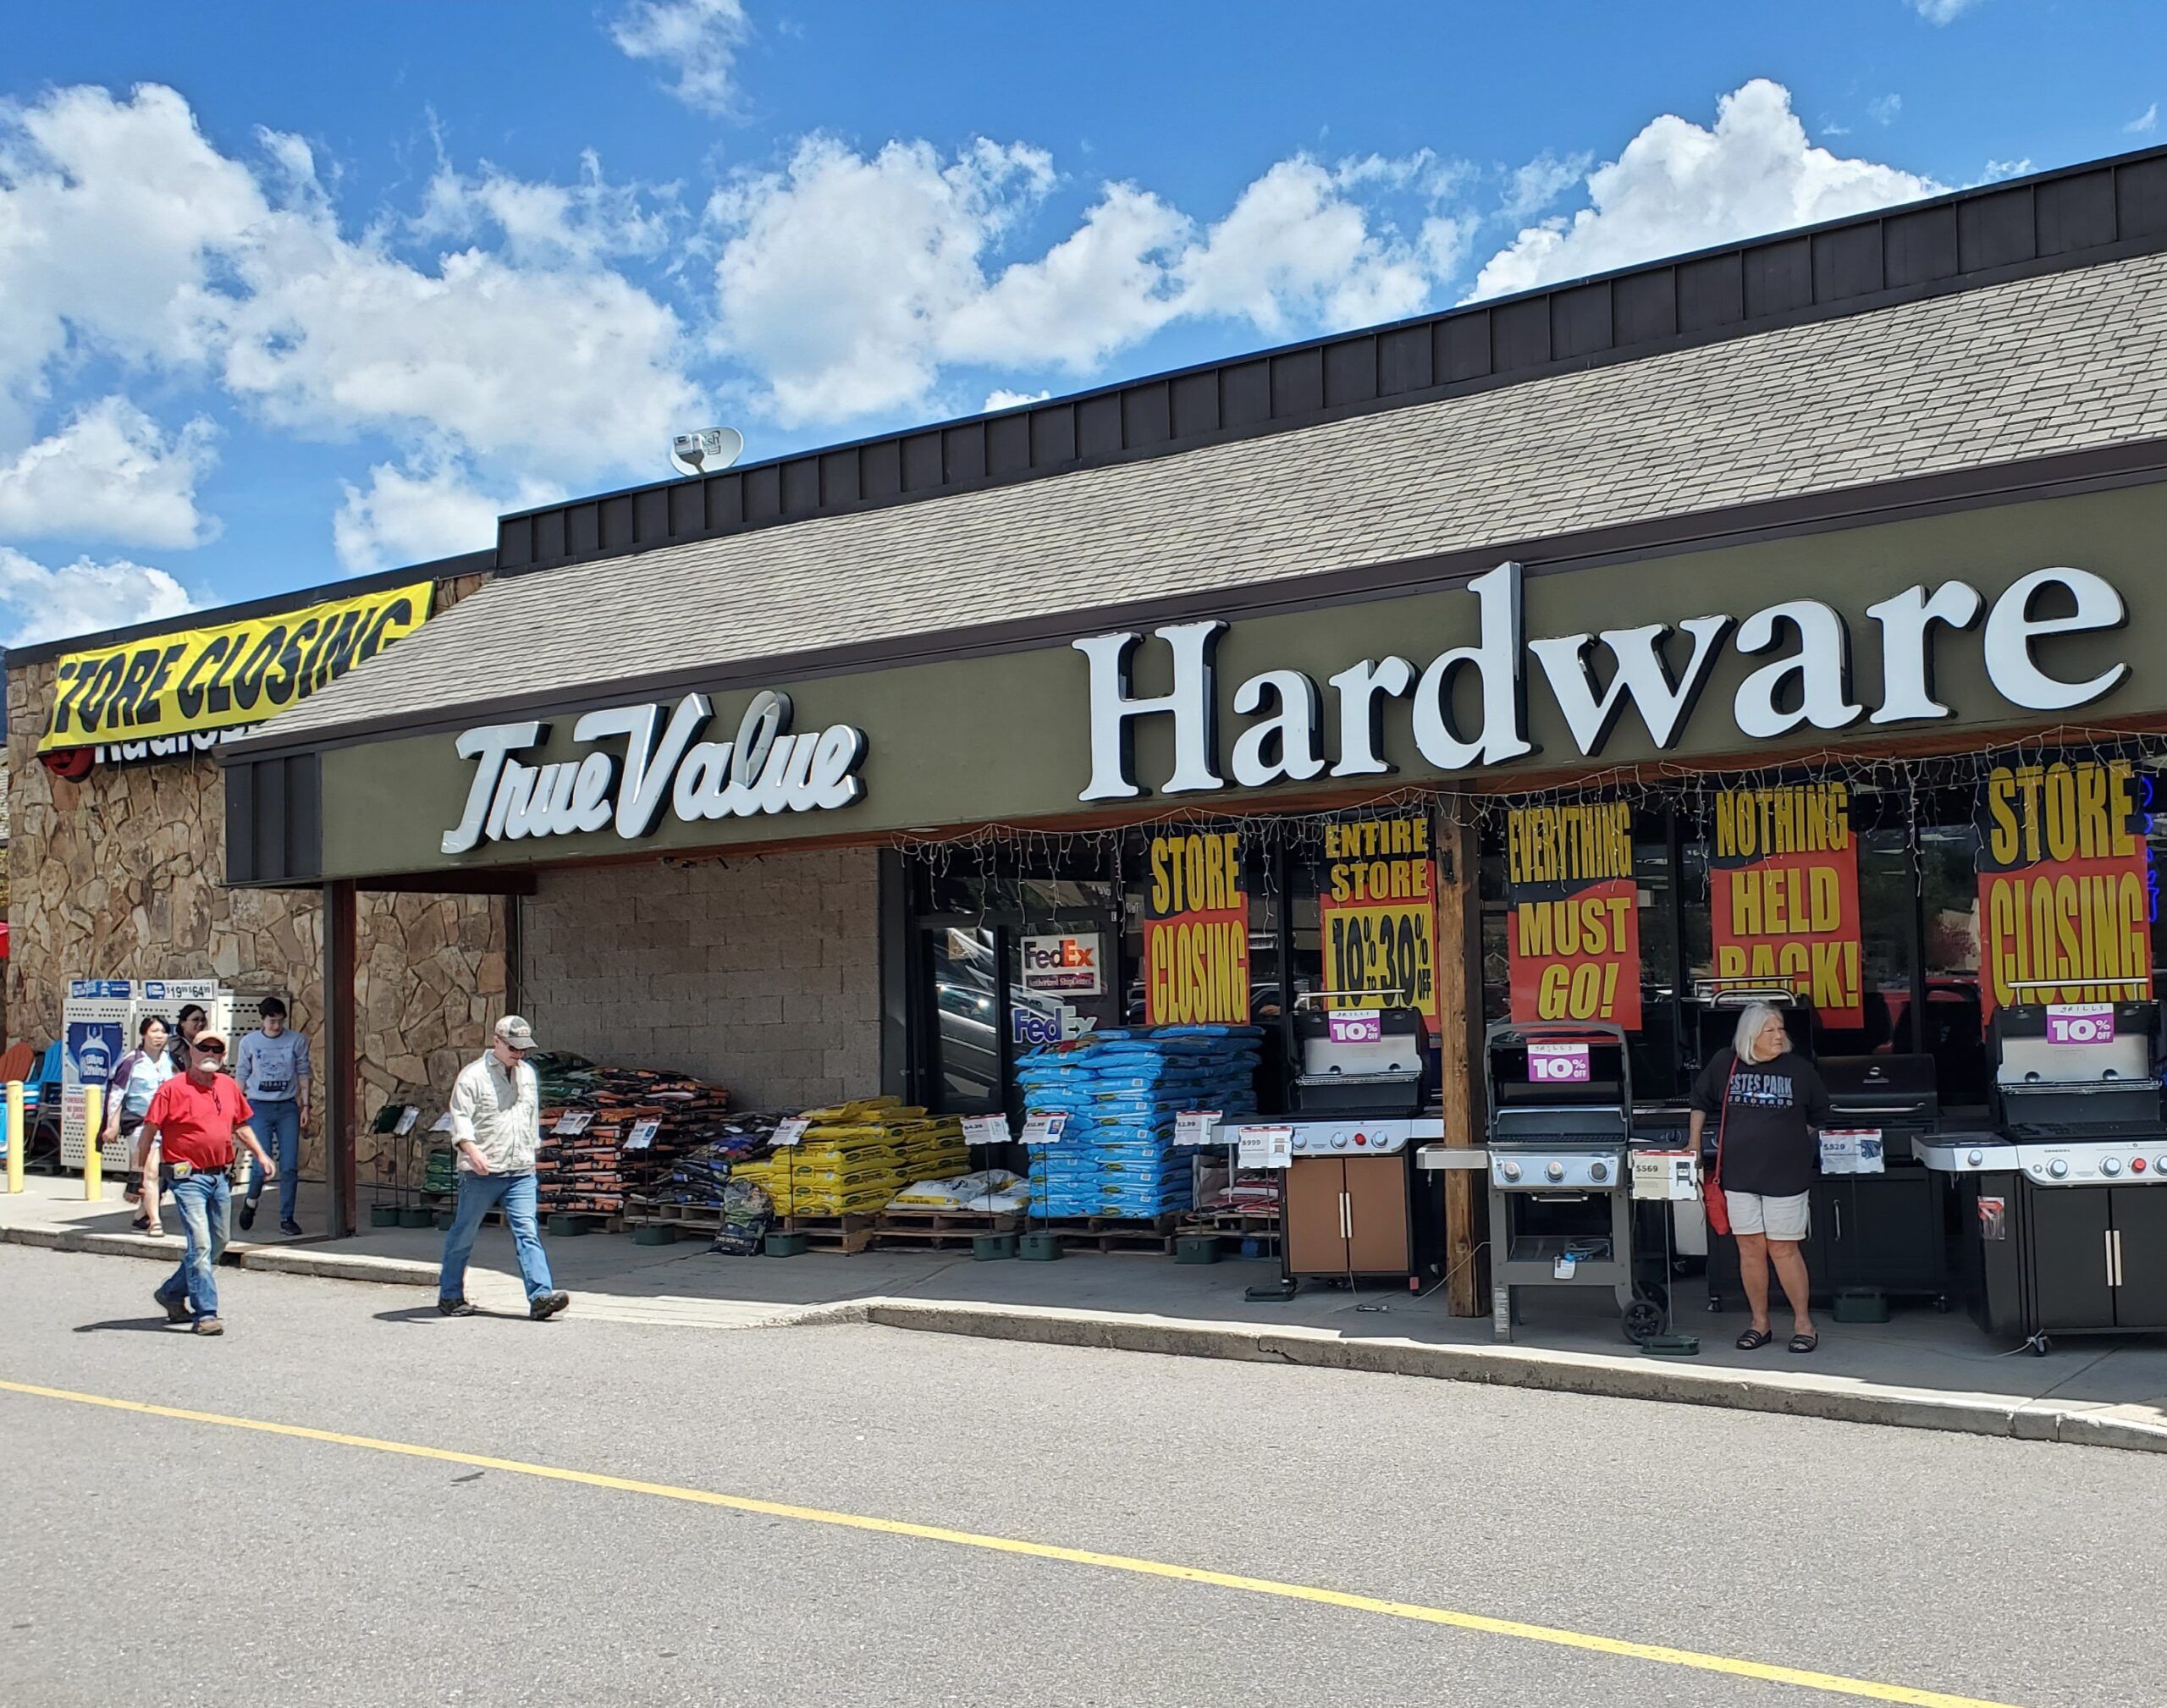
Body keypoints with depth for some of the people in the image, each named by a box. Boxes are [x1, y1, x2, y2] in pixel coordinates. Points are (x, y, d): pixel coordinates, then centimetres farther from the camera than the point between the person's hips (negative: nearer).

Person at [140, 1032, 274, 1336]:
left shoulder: (229, 1087, 11)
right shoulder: (173, 1089, -7)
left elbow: (240, 1125, 23)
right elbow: (150, 1129, -7)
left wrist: (260, 1155, 17)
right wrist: (145, 1169, -11)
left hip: (220, 1176, 7)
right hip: (189, 1177, -7)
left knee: (217, 1245, 15)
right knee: (200, 1245, -12)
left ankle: (172, 1292, 33)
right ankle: (206, 1314, -9)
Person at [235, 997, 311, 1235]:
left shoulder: (297, 1041, 3)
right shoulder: (249, 1042, 2)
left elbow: (303, 1074, 8)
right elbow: (241, 1077, 7)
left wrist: (305, 1106, 3)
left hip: (288, 1108, 1)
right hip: (259, 1107, -1)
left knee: (290, 1167, -3)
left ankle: (286, 1218, 7)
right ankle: (250, 1203, 22)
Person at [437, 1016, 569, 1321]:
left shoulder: (528, 1073, 15)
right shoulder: (473, 1075, -5)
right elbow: (460, 1118, -15)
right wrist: (472, 1151, -31)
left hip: (521, 1172, 4)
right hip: (481, 1172, -4)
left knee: (527, 1233, -7)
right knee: (463, 1234, 9)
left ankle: (541, 1296, -15)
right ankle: (449, 1295, 23)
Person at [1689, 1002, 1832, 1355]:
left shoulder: (1799, 1069, 1)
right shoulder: (1725, 1064, 2)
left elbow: (1818, 1115, 16)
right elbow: (1701, 1101, 17)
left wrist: (1799, 1143, 14)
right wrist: (1695, 1143, 15)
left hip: (1785, 1173, -2)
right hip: (1739, 1173, 2)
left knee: (1783, 1248, -1)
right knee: (1750, 1248, 5)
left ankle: (1803, 1323, 11)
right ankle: (1760, 1324, 16)